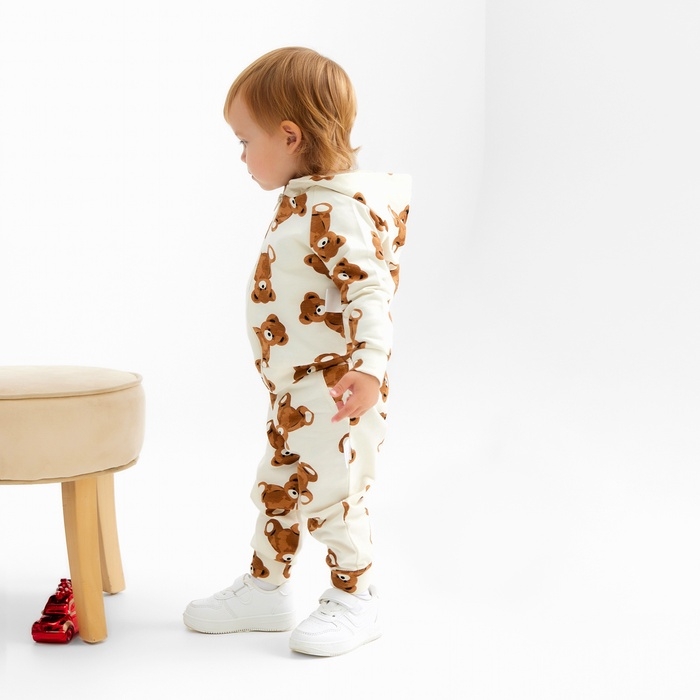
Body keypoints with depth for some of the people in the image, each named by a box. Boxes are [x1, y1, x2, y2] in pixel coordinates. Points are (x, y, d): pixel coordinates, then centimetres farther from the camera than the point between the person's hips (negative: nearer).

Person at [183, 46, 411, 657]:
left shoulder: (339, 210, -23)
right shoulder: (304, 202, 10)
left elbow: (371, 291, -28)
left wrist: (368, 367, -39)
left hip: (335, 392, -10)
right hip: (295, 391, 10)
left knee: (331, 495, 1)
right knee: (277, 490, 18)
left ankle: (353, 601, 19)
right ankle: (266, 589, 32)